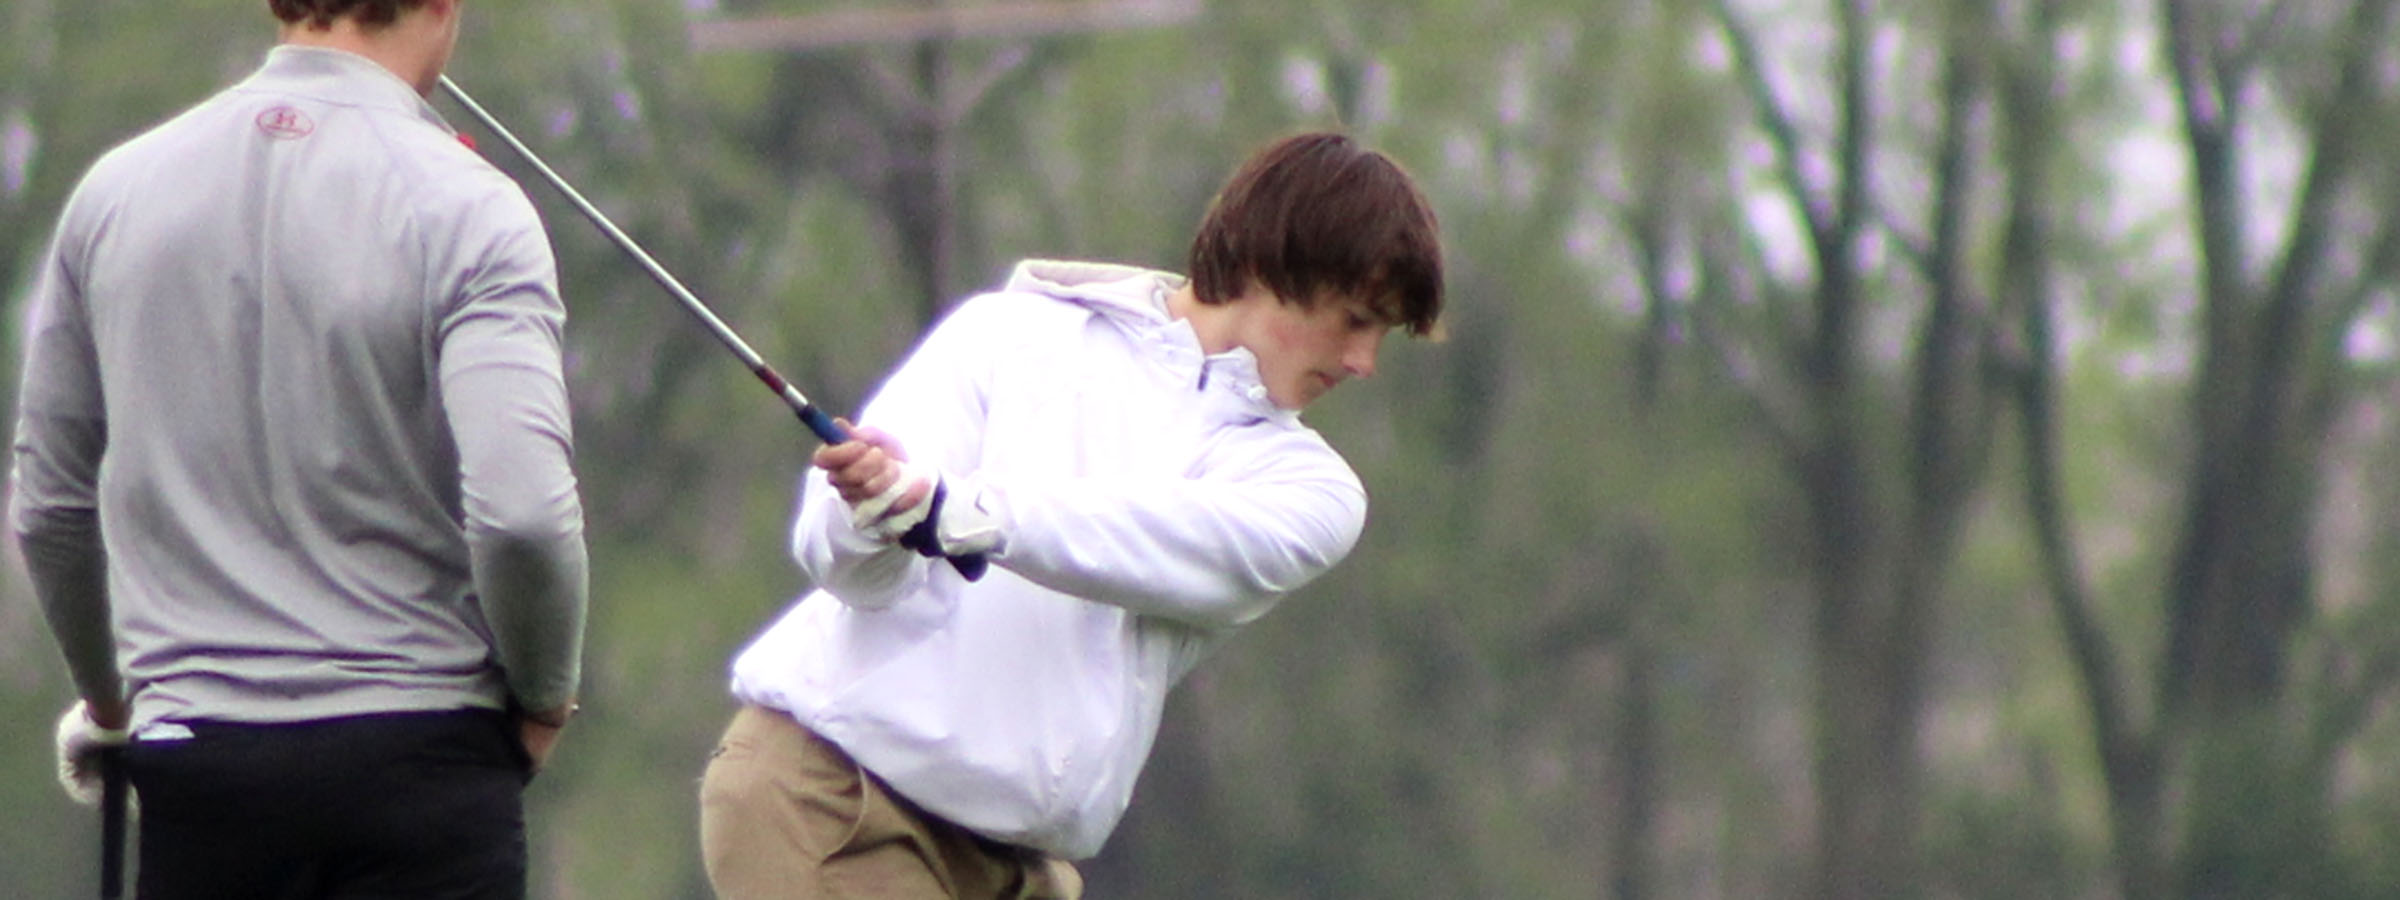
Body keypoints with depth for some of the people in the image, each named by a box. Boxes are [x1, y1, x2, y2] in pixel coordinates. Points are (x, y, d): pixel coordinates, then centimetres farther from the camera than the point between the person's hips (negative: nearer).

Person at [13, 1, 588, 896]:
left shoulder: (115, 191, 6)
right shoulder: (464, 208, -10)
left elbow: (47, 507, 13)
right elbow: (522, 511, -20)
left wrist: (108, 702, 29)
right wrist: (543, 699, -1)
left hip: (192, 760, 5)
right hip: (419, 755, -4)